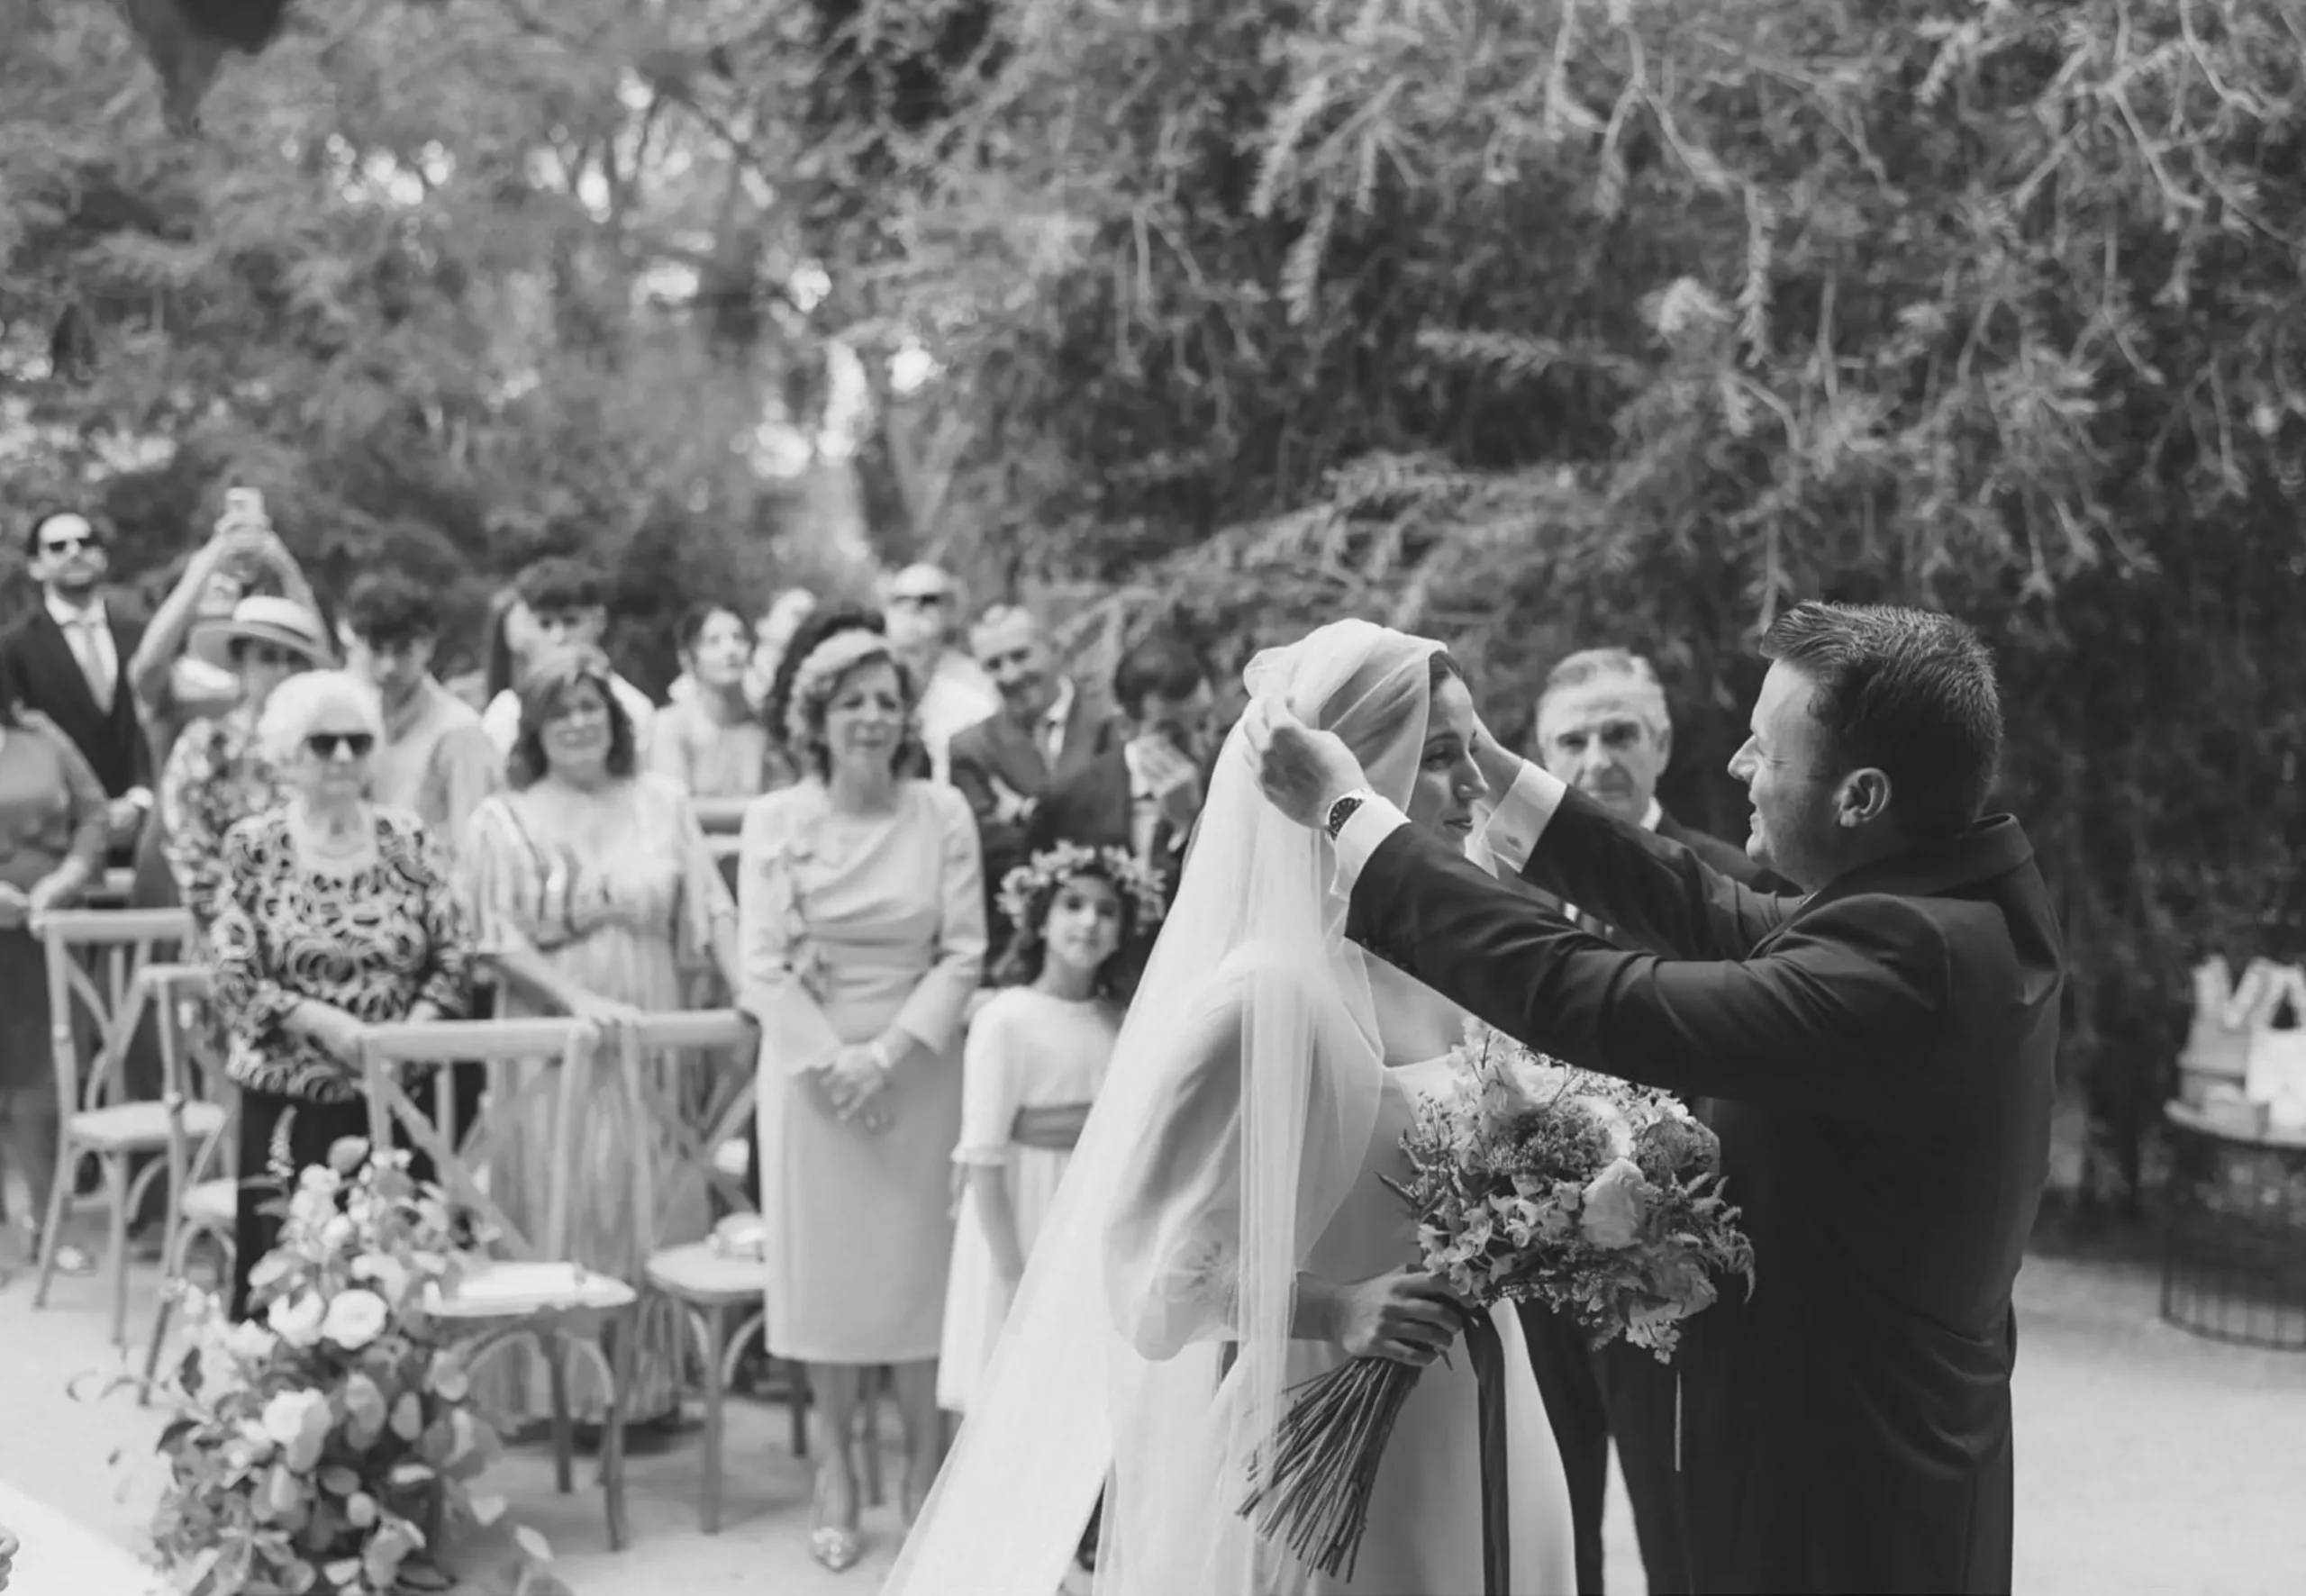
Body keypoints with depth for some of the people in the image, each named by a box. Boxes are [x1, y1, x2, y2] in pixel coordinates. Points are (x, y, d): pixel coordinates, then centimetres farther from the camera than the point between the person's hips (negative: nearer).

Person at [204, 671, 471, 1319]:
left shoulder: (406, 839, 6)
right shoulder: (254, 847, -1)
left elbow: (453, 957, 4)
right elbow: (233, 978, -6)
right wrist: (330, 1027, -16)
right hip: (290, 1102, -2)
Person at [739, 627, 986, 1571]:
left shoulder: (942, 815, -2)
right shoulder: (775, 821, -3)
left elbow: (963, 954, -4)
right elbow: (763, 966, -5)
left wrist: (890, 1052, -14)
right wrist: (833, 1060, -14)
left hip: (918, 1070, 0)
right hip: (810, 1069, 0)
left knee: (918, 1262, 4)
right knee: (823, 1260, 4)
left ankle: (924, 1469, 17)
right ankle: (835, 1468, 17)